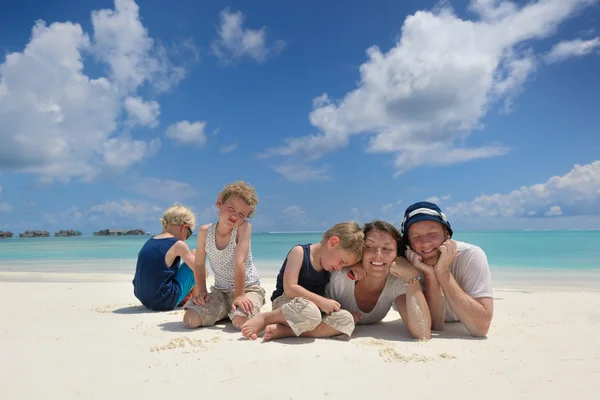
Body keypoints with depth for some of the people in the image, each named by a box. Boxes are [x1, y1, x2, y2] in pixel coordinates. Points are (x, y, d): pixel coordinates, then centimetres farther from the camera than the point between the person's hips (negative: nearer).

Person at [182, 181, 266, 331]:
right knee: (190, 319, -15)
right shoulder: (205, 232, -7)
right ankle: (224, 312, 13)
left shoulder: (244, 227, -19)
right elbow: (199, 265, 2)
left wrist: (239, 295, -26)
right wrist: (202, 292, -7)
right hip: (220, 291, 4)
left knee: (241, 321, -31)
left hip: (248, 288, -3)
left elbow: (239, 262, -24)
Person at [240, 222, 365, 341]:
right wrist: (321, 301, -21)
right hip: (286, 301, -7)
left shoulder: (328, 265, 10)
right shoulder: (300, 252, -13)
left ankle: (283, 331, -27)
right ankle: (264, 318, -15)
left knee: (346, 320, -21)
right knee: (310, 312, -41)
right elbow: (290, 288, -20)